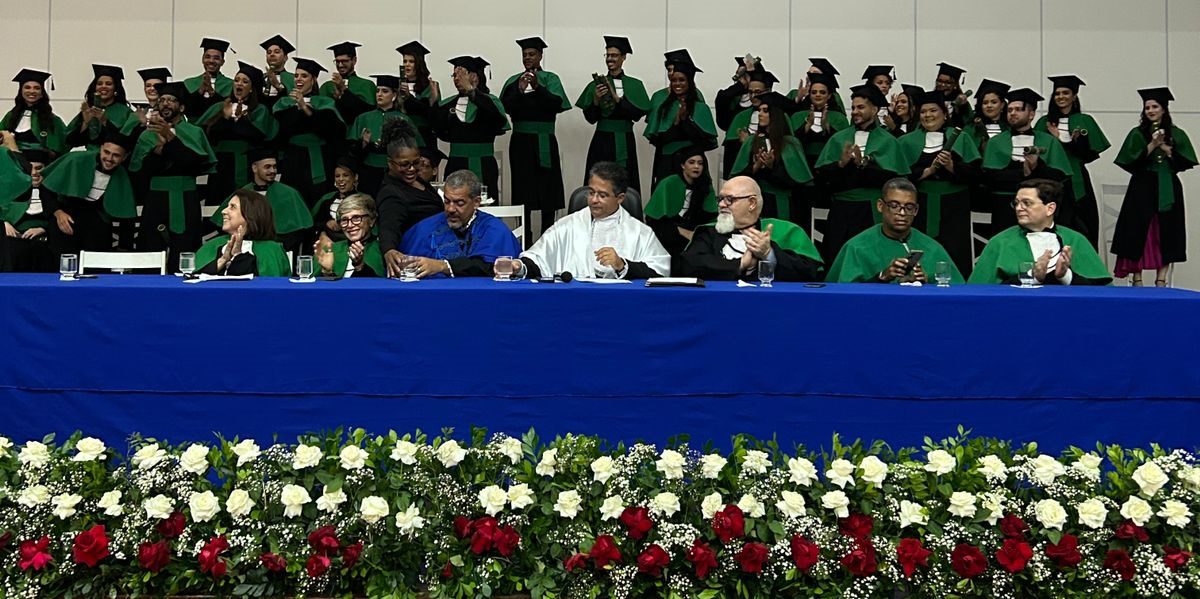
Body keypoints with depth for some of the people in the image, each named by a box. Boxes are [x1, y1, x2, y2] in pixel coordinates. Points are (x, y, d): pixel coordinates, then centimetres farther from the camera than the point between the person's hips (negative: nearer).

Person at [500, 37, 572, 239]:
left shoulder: (550, 79, 3)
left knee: (547, 190, 0)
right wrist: (519, 91, -20)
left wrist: (537, 87, -25)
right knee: (523, 189, 2)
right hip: (520, 141, 2)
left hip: (544, 143, -1)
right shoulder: (513, 81, 8)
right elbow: (506, 108, -3)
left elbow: (557, 104, -12)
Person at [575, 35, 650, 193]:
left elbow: (638, 115, -6)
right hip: (602, 140, 1)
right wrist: (596, 100, -16)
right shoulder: (597, 84, 6)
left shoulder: (635, 85, 4)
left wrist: (617, 98, -15)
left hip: (625, 142, -1)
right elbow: (590, 118, 2)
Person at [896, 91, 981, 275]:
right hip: (922, 207, 1)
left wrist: (951, 166, -17)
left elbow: (972, 172, 0)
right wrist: (929, 170, -13)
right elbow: (902, 175, -1)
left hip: (953, 206, 0)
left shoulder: (959, 137, 9)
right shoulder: (908, 141, 11)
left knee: (954, 256, -7)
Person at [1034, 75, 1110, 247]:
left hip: (1076, 183, -1)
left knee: (1079, 230, -3)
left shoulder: (1084, 121, 5)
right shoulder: (1045, 122, 9)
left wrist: (1078, 140, -16)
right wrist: (1054, 139, -11)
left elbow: (1091, 154, 1)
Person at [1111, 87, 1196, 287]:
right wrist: (1152, 145, -13)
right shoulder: (1137, 134, 3)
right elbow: (1131, 162, -7)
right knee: (1139, 233, -4)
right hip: (1143, 189, -2)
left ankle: (1161, 280, 4)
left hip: (1168, 190, 2)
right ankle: (1136, 278, 1)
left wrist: (1166, 148, -10)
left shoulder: (1177, 134, 7)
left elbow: (1186, 162, 1)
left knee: (1166, 233, 0)